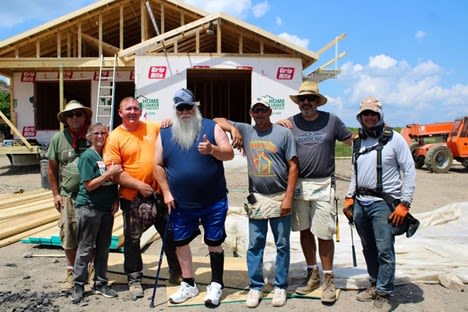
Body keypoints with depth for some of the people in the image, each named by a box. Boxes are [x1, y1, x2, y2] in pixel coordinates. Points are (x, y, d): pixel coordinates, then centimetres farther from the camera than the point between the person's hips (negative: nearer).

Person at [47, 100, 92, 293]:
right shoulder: (58, 138, 2)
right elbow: (52, 169, 9)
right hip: (68, 196, 1)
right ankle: (71, 273, 24)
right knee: (69, 236, 8)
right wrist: (56, 194, 5)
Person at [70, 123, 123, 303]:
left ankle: (100, 284, 23)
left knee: (103, 248, 12)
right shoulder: (88, 156, -9)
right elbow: (89, 185, -14)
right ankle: (78, 286, 14)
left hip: (107, 208, 6)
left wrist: (116, 200, 2)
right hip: (89, 207, -6)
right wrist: (109, 173, -20)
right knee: (85, 249, 2)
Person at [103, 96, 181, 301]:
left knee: (171, 234, 13)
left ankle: (176, 273, 32)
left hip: (159, 192, 4)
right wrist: (139, 185, -19)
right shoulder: (115, 137, -7)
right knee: (133, 239, 7)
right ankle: (134, 280, 24)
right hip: (133, 197, -3)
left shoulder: (152, 127, 3)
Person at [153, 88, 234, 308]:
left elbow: (229, 153, -8)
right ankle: (188, 284, 31)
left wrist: (212, 150, -28)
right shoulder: (165, 133, 3)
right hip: (180, 203, 3)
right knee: (180, 242, 12)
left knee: (214, 242, 7)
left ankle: (216, 285, 24)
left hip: (213, 200, -2)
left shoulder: (211, 127, -3)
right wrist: (166, 192, -1)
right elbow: (158, 165, 5)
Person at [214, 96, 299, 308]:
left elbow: (293, 166, -4)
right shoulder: (245, 131, 5)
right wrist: (233, 128, -13)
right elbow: (217, 121, 6)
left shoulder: (283, 133, -2)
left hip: (280, 198, -2)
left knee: (282, 246, 8)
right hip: (256, 199, 2)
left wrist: (289, 197, -11)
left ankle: (280, 287, 21)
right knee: (255, 246, 9)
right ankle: (255, 287, 21)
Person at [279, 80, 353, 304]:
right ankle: (313, 274, 28)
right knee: (304, 230, 12)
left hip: (323, 185, -2)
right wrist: (277, 125, -4)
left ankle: (328, 280, 16)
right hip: (298, 184, 2)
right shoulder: (290, 123, 5)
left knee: (324, 234, 1)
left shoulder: (332, 120, 2)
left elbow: (353, 141, 11)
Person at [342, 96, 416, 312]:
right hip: (360, 203, 5)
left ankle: (383, 294, 8)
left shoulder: (394, 139, -4)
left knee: (384, 250, -5)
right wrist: (349, 197, 12)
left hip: (383, 203, -5)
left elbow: (409, 171, -5)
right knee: (368, 248, 14)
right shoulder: (358, 142, 13)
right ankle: (375, 284, 29)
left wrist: (404, 203, -10)